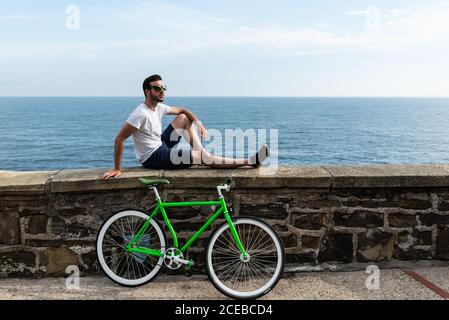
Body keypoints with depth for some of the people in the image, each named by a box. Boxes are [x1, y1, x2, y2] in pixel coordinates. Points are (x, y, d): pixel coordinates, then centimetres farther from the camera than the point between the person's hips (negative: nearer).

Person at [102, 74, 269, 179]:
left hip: (160, 145, 10)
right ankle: (250, 162, -15)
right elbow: (120, 139, -26)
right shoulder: (141, 114, -25)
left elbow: (182, 110, 15)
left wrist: (198, 123, -4)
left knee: (185, 118, 11)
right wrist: (117, 169, -25)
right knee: (206, 158, -18)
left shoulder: (159, 107, 1)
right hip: (153, 157, -10)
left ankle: (199, 151, 2)